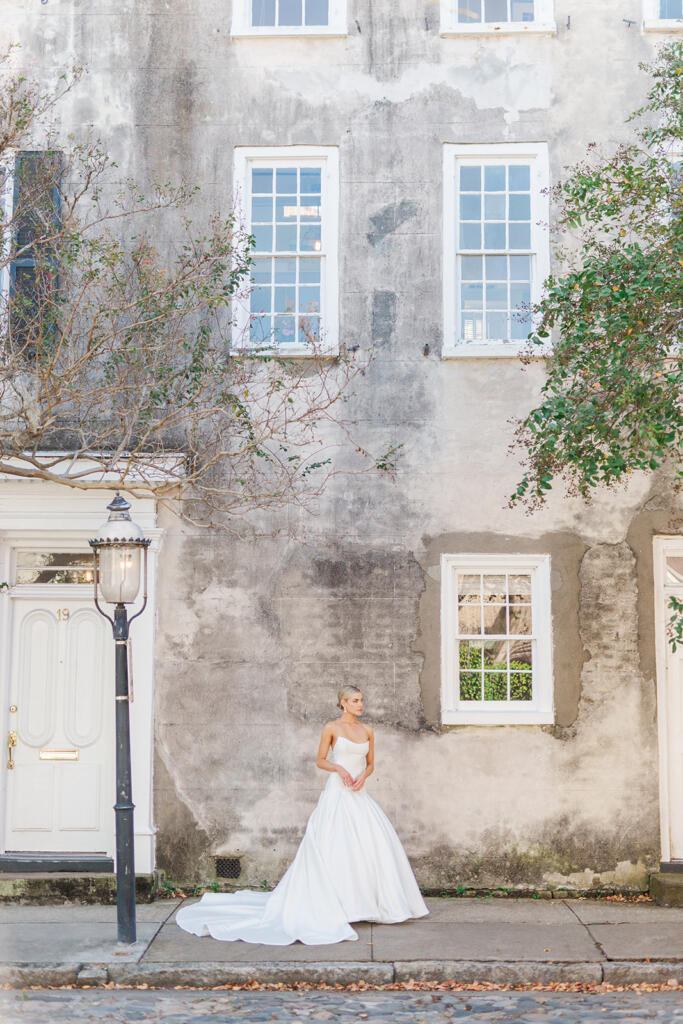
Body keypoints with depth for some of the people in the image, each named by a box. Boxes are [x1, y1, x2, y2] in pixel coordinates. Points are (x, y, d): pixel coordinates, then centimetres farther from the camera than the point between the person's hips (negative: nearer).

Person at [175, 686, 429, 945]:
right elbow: (320, 761, 1)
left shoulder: (367, 730, 11)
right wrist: (338, 768, -16)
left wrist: (363, 776, -5)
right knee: (332, 846, -8)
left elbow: (370, 763, 16)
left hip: (359, 795, 5)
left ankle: (375, 900, 11)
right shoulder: (331, 728, -1)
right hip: (337, 793, -5)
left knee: (375, 841, -2)